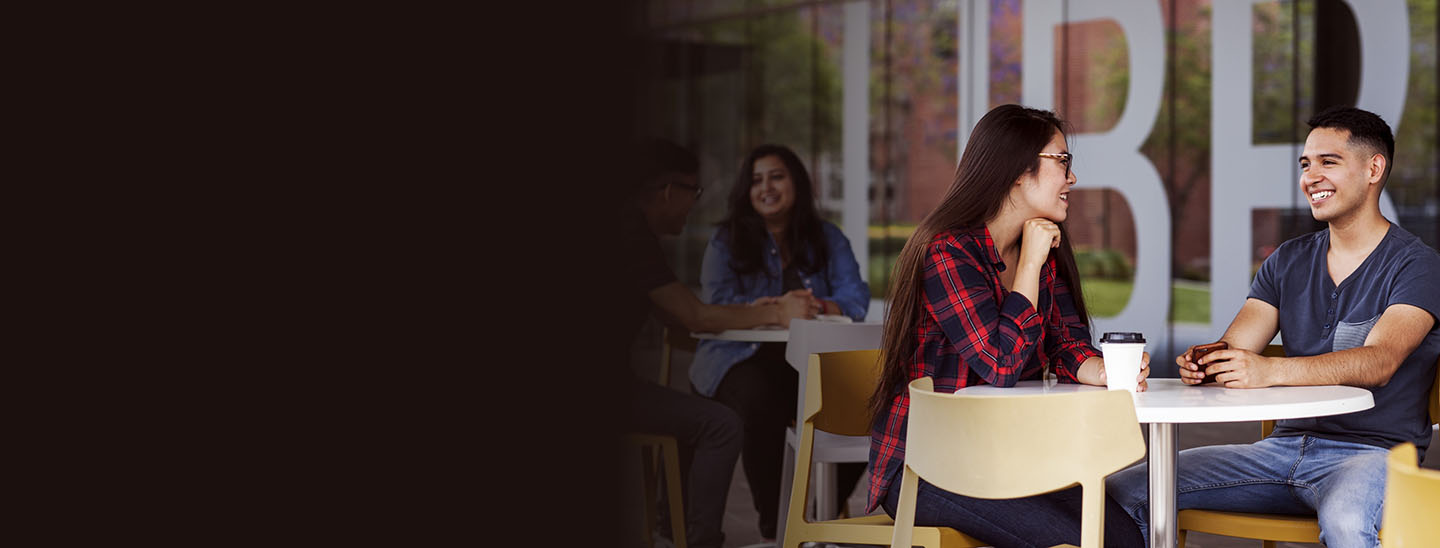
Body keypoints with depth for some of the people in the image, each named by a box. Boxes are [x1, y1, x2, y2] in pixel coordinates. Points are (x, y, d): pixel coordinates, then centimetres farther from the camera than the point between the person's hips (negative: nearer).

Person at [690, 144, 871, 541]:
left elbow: (856, 299, -2)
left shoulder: (828, 239, 13)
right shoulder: (726, 241, 7)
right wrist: (778, 307, -27)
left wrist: (816, 307, -26)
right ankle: (772, 526, -23)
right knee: (763, 405, -37)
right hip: (744, 359, -3)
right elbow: (718, 303, -10)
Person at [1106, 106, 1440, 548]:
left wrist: (1271, 371, -36)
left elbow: (1379, 363, -21)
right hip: (1286, 444, 5)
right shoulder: (1288, 261, 16)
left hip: (1373, 451, -5)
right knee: (1124, 489, -10)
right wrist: (1201, 362, -22)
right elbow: (1234, 346, 4)